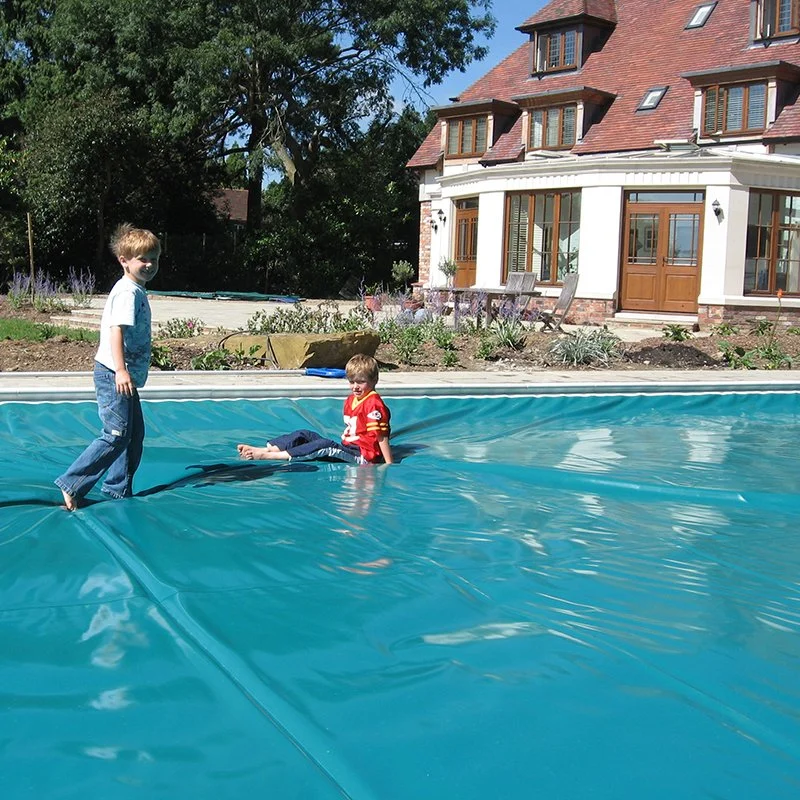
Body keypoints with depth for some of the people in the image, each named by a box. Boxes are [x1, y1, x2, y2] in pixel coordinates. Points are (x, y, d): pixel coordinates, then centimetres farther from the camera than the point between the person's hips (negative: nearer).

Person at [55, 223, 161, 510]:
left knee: (135, 433, 14)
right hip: (114, 375, -10)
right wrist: (121, 370, -33)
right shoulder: (127, 292, -15)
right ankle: (72, 485, -2)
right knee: (116, 435, -9)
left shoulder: (137, 291, 16)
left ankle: (119, 491, 21)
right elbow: (116, 329, -25)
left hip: (126, 375, 10)